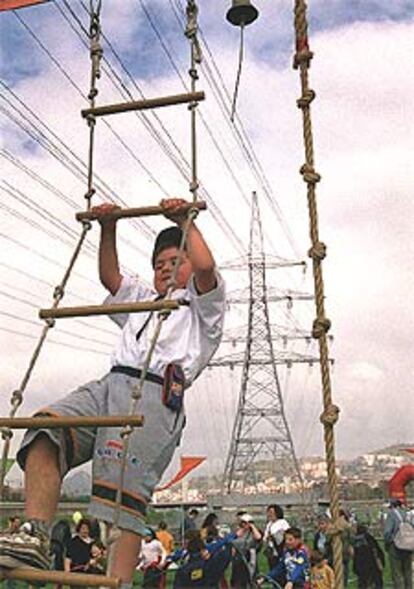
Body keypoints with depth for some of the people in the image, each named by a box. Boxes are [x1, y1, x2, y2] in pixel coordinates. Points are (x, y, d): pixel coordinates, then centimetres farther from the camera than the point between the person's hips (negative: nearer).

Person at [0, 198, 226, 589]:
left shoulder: (202, 306, 21)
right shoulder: (142, 300, 42)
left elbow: (205, 267, 3)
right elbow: (110, 278, 36)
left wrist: (185, 221, 13)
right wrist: (108, 229, 28)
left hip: (156, 394, -6)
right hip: (108, 385, 6)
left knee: (125, 492, -22)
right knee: (45, 432, -22)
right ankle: (36, 537, -30)